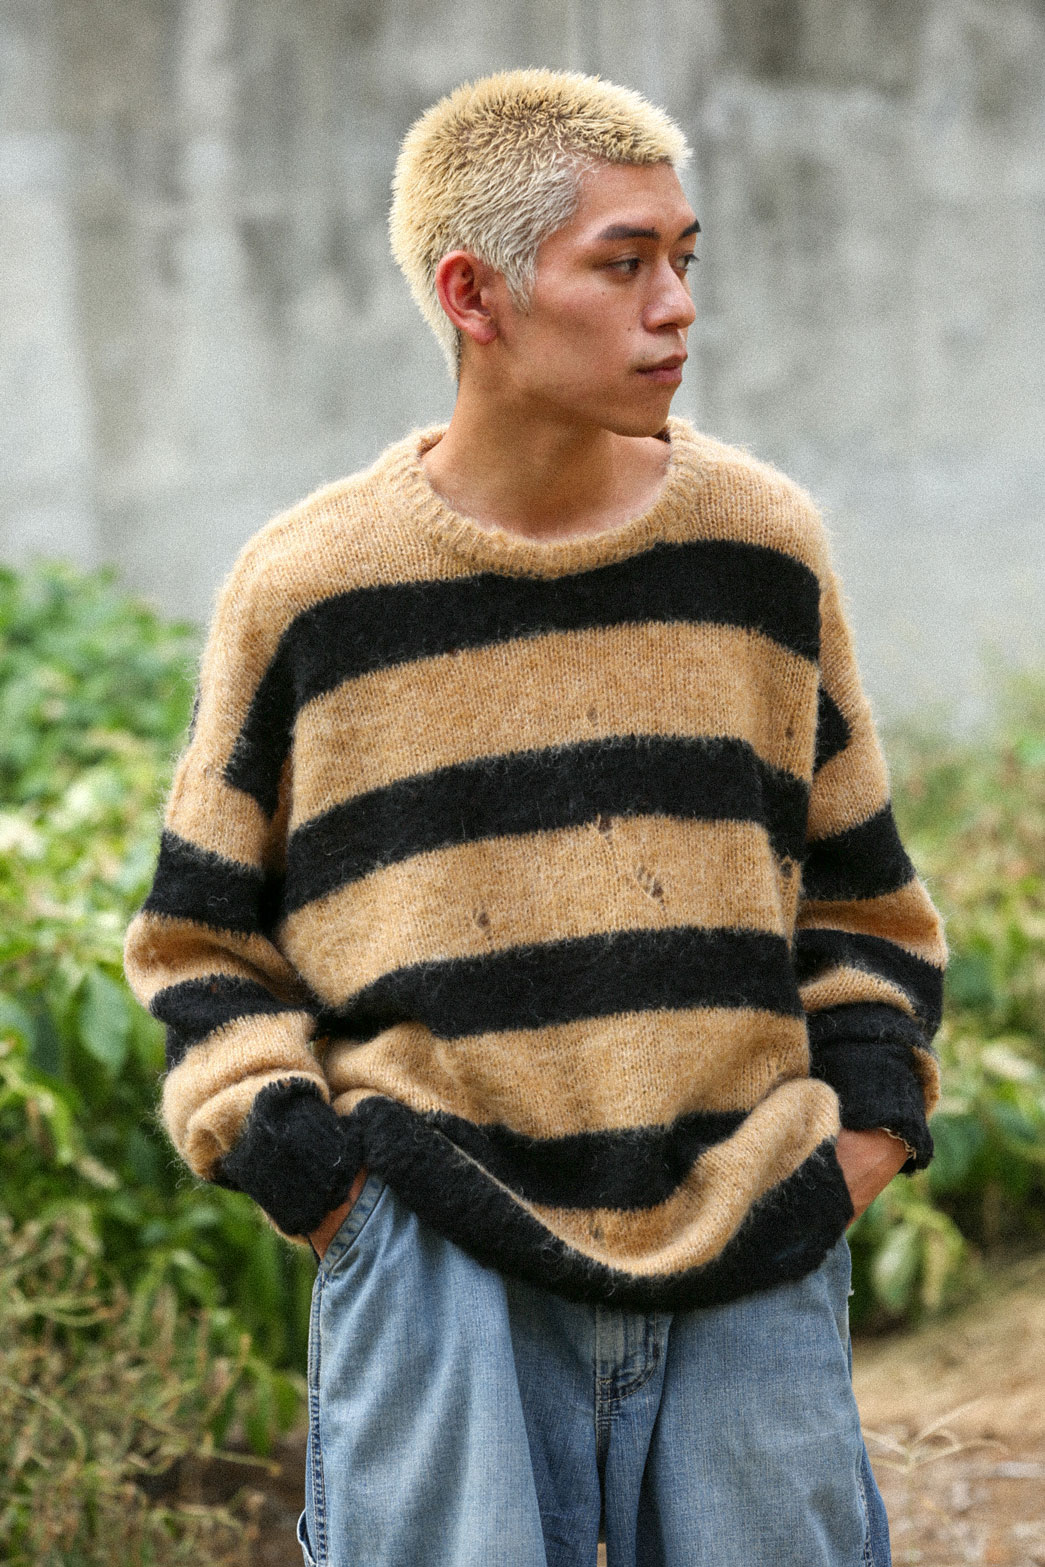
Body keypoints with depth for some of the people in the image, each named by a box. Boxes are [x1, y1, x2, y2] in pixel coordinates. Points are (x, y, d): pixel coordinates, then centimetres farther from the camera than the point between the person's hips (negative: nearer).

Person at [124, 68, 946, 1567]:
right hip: (443, 1274, -2)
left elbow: (854, 879, 19)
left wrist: (867, 1119, 6)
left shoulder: (761, 547, 6)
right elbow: (203, 930, 9)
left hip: (755, 1272, 2)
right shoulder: (308, 587, 0)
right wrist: (307, 1162, -3)